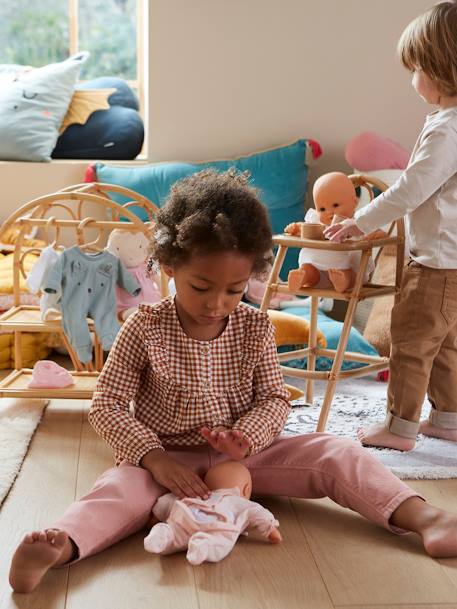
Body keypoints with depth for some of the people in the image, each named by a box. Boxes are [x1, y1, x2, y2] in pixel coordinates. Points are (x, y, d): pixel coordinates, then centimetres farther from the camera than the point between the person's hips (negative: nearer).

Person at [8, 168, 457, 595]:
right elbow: (107, 405, -10)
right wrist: (154, 458, -24)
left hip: (243, 454, 3)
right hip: (167, 457, -2)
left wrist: (245, 435, -20)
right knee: (123, 485, -35)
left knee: (335, 453, -14)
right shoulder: (145, 329, -11)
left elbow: (274, 398, 2)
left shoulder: (255, 327, -3)